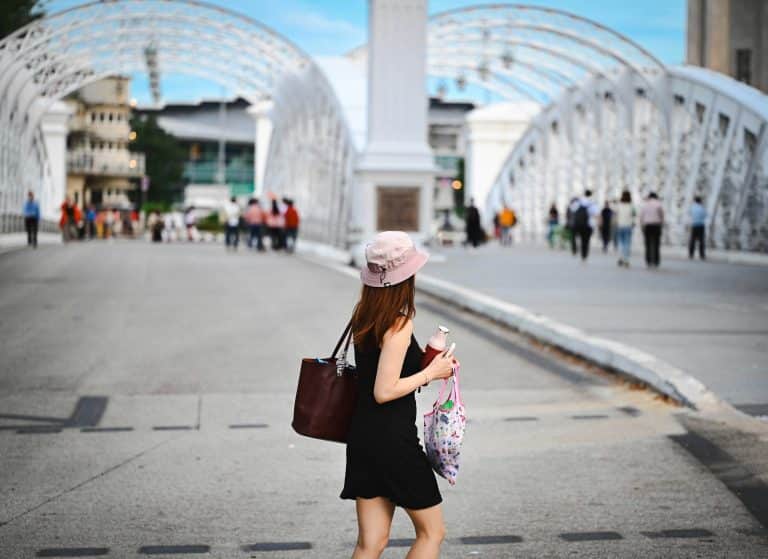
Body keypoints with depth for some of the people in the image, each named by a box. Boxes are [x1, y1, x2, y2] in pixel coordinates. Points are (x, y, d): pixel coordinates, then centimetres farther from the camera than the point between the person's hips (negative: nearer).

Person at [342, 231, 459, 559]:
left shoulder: (364, 315, 7)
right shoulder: (399, 325, -18)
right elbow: (384, 391, -21)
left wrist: (428, 360, 14)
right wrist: (431, 373, -10)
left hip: (363, 438, 8)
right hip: (393, 442, -8)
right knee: (432, 532, 10)